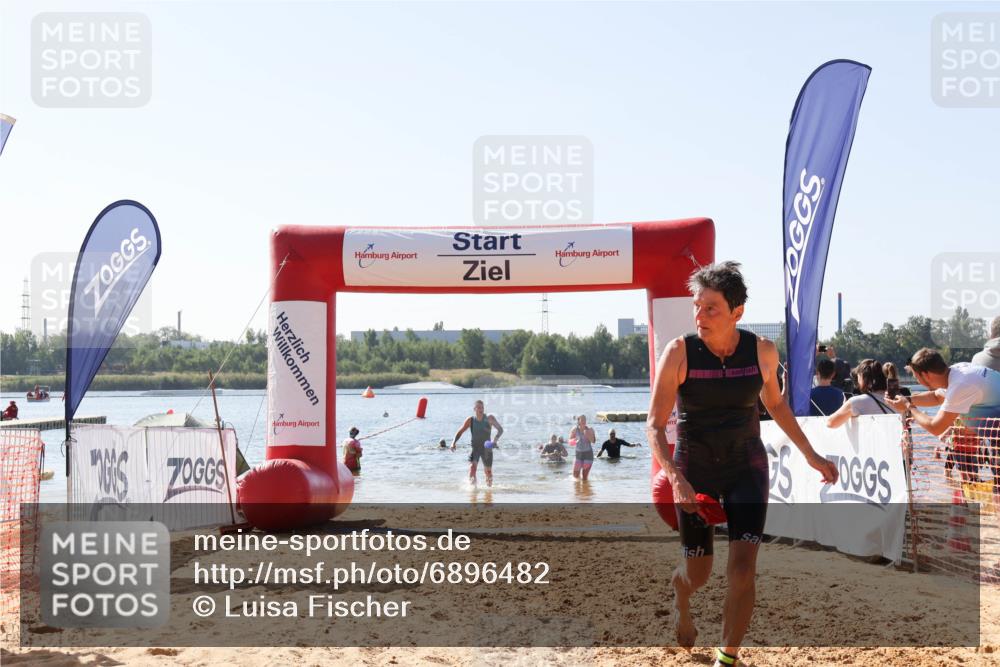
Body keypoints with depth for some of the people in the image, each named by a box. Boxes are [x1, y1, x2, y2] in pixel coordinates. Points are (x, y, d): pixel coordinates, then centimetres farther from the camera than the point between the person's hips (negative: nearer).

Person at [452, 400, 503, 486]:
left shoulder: (489, 418, -11)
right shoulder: (470, 420, -8)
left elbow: (500, 429, -7)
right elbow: (460, 432, -1)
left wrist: (495, 439, -25)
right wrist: (454, 442, -17)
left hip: (487, 449, 0)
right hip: (475, 448, 0)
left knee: (488, 472, 10)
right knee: (472, 468, -22)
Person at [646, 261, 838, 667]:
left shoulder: (762, 352, -8)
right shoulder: (679, 353, -16)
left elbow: (775, 404, 12)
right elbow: (655, 426, -16)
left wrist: (811, 455, 13)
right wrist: (674, 477, -30)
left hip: (747, 467, 1)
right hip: (694, 469, -1)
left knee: (742, 568, -12)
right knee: (697, 574, 7)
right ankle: (680, 602, 45)